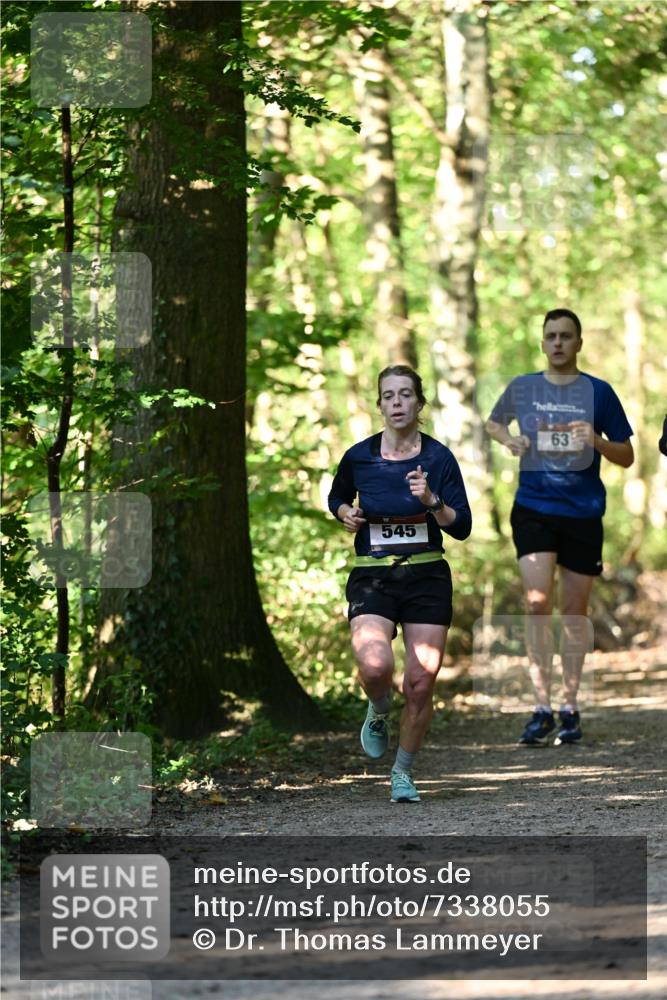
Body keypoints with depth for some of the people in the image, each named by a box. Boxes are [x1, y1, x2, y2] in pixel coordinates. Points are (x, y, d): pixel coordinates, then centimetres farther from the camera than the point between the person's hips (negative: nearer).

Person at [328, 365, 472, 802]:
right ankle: (379, 713, 10)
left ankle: (404, 772, 20)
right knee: (375, 667, -26)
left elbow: (462, 527, -4)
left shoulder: (438, 458, -3)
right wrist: (347, 514, -2)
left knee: (421, 684, -2)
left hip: (427, 577, 0)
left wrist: (431, 501, -21)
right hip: (372, 578, 0)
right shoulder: (359, 457, 0)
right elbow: (337, 498, 20)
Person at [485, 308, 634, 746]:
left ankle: (570, 708, 17)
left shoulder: (598, 392, -1)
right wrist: (509, 439, 2)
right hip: (533, 509, 0)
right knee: (538, 602, -13)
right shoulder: (522, 388, 4)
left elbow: (627, 457, 4)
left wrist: (595, 441, -16)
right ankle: (542, 707, -10)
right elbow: (494, 422, 24)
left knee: (574, 612, 6)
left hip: (583, 513, 0)